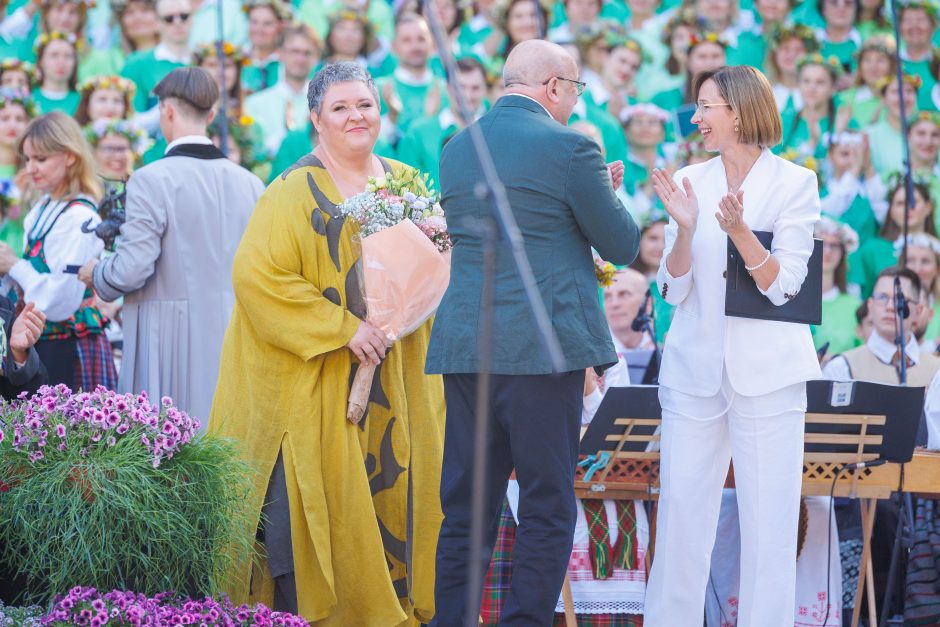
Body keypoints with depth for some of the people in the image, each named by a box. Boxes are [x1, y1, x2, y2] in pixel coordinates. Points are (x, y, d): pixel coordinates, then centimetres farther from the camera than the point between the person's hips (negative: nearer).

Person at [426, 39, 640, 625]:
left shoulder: (456, 149, 11)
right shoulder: (568, 148, -8)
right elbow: (623, 246, -2)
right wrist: (608, 195, 19)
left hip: (462, 345, 6)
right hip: (543, 346, -6)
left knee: (465, 507, 9)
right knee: (547, 507, 1)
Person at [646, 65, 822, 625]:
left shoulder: (794, 184, -2)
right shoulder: (690, 183, 7)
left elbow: (784, 286, -8)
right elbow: (673, 290, 4)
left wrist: (739, 231, -23)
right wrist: (685, 228, -13)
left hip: (766, 370, -3)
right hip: (695, 369, 3)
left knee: (769, 521, -1)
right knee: (681, 514, 4)